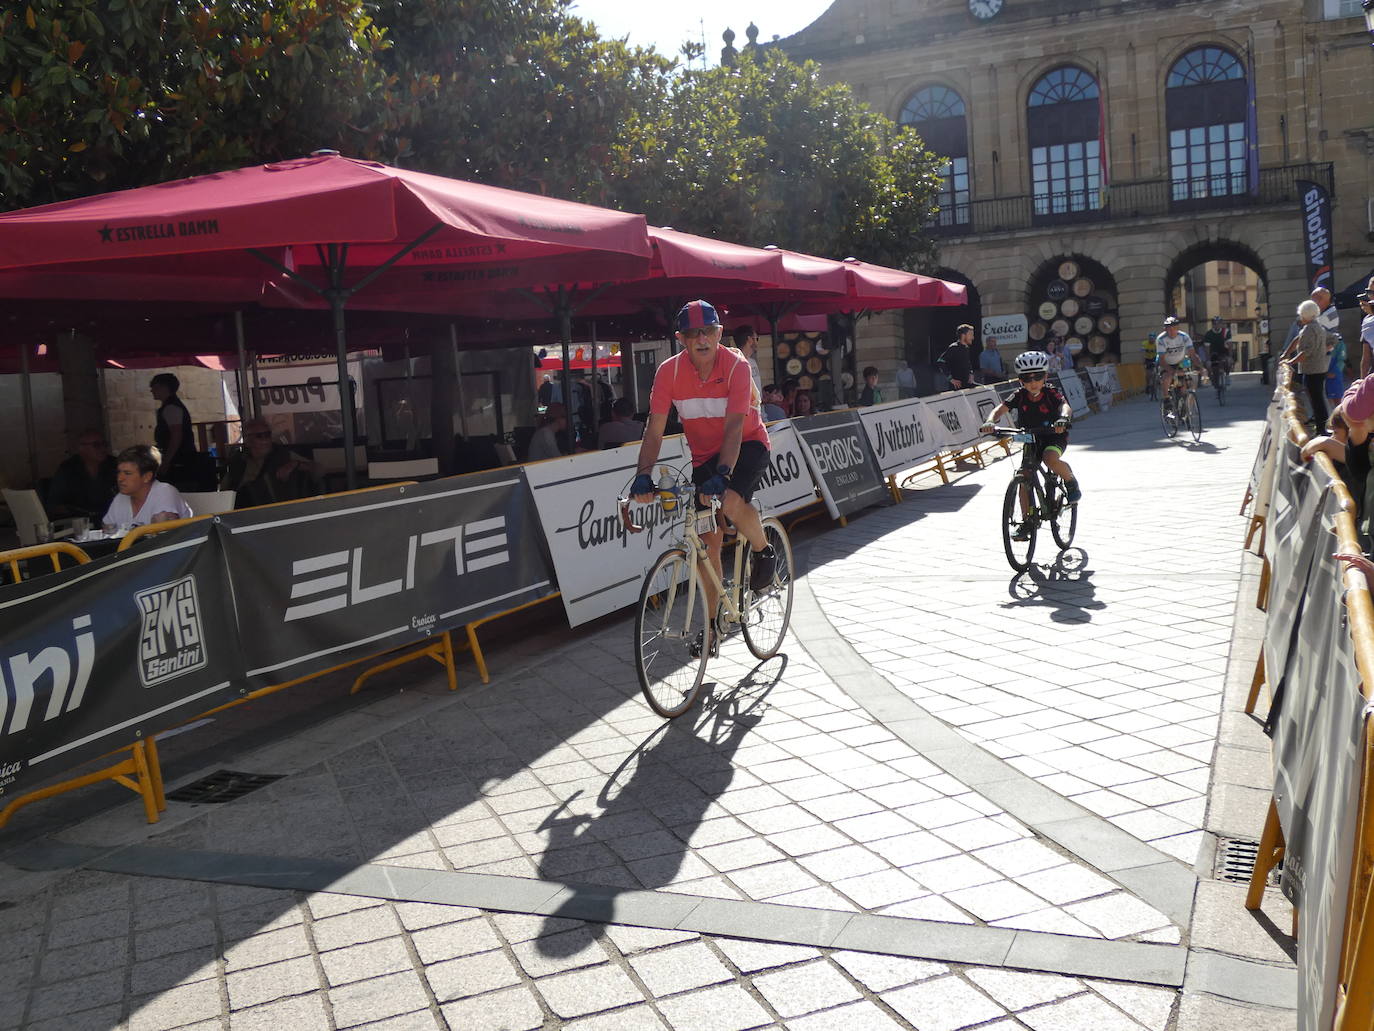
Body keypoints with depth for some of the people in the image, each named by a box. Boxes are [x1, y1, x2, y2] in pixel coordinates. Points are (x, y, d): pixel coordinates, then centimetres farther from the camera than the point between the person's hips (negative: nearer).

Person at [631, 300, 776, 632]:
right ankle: (713, 621, 17)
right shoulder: (669, 371, -16)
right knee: (708, 542, 2)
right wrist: (643, 475, -30)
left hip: (748, 444, -3)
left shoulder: (736, 365, -23)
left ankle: (763, 551, -2)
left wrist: (722, 474, -44)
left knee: (730, 502, -34)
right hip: (704, 454, 3)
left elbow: (734, 426, -31)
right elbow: (654, 430, -16)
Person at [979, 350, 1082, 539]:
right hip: (1031, 439, 4)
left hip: (1055, 436, -4)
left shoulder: (1050, 393, -18)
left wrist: (1063, 419, -60)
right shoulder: (1020, 395, -12)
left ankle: (1071, 481, -2)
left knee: (1050, 459, -35)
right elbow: (1001, 409, -23)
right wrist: (990, 422, -45)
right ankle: (1026, 523, 3)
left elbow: (1065, 406, -36)